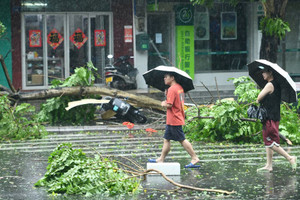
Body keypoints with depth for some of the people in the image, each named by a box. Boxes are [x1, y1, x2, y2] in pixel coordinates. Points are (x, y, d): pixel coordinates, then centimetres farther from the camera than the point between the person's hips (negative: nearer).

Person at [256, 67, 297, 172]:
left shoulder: (270, 85, -15)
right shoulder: (277, 85, 13)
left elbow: (259, 98, -13)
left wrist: (258, 101, 7)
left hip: (270, 118, -10)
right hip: (275, 116, 10)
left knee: (271, 143, -7)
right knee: (268, 142, 12)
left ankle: (290, 158, -8)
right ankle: (269, 165, 14)